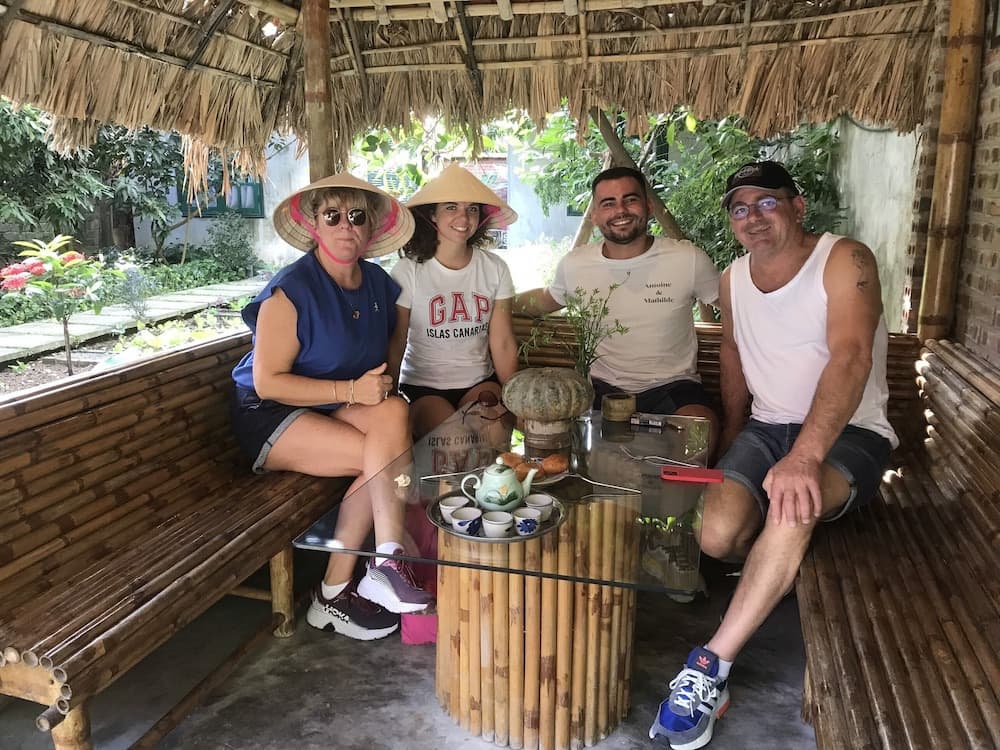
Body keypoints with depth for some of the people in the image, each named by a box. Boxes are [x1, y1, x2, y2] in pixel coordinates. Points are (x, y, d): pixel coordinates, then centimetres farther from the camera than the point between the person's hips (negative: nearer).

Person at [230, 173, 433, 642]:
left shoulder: (379, 284, 4)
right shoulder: (290, 291, -15)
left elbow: (383, 355, 19)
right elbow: (268, 382, -18)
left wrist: (381, 384, -4)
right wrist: (352, 390, -25)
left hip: (336, 410, 6)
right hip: (271, 415, -6)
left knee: (393, 412, -27)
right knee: (384, 455, -26)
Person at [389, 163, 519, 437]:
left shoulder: (494, 268, -2)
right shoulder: (409, 271, -11)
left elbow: (503, 344, -1)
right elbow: (395, 344, -9)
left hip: (480, 383, 3)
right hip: (422, 387, -3)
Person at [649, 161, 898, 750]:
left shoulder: (844, 260, -12)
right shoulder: (735, 279, 7)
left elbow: (850, 358, -27)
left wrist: (803, 456, -40)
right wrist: (732, 437, 19)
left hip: (848, 433, -5)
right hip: (767, 428, 5)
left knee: (794, 504, -38)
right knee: (717, 535, -22)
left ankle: (712, 666, -27)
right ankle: (781, 574, 15)